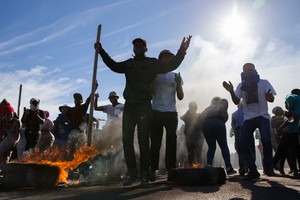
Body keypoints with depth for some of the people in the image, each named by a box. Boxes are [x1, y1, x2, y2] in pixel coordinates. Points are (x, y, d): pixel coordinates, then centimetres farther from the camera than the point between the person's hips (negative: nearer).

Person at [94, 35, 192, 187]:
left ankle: (144, 176, 4)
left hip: (144, 107, -4)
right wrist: (102, 52, 23)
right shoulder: (129, 64, 15)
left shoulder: (152, 63, 4)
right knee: (127, 140, 2)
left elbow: (171, 65, -4)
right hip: (129, 106, 4)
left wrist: (182, 51, -15)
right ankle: (132, 173, 12)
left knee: (143, 141, -2)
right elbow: (114, 66, 26)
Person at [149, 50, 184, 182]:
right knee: (155, 142, -1)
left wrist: (178, 84, -7)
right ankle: (152, 170, 5)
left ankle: (171, 170, 0)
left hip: (171, 113, 2)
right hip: (156, 112, -1)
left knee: (171, 142, -3)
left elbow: (180, 97, 11)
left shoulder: (176, 76, 15)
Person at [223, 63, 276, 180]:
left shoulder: (263, 83, 1)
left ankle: (268, 167, -10)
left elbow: (272, 99, -6)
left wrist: (268, 96, -31)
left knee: (265, 139, -28)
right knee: (244, 145, -5)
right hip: (248, 118, 4)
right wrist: (231, 91, -13)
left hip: (262, 116, -4)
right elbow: (236, 101, 6)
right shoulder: (241, 86, 10)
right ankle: (253, 171, 7)